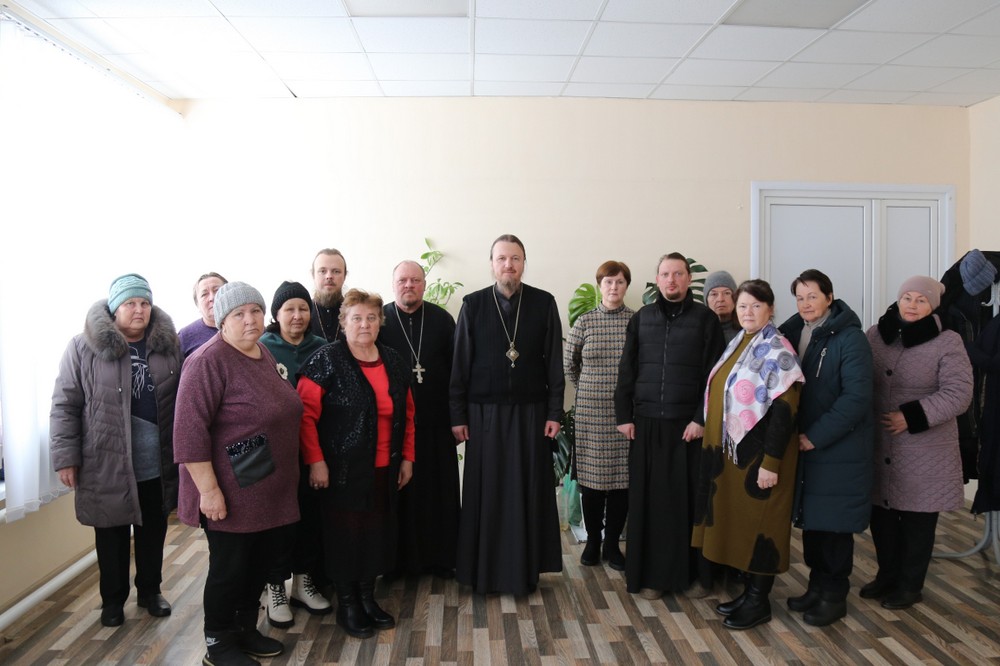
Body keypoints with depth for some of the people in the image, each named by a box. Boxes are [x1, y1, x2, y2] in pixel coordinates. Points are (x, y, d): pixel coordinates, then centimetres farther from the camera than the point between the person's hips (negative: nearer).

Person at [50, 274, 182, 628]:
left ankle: (150, 590, 36)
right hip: (107, 464, -2)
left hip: (158, 464, 2)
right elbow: (64, 405, -4)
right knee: (112, 534, 13)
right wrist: (66, 457, -7)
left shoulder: (168, 343, 1)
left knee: (154, 531, 16)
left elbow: (183, 398, 6)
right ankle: (113, 599, 32)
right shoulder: (84, 347, -7)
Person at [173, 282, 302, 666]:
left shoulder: (264, 354, 9)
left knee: (260, 563, 17)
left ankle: (246, 630, 36)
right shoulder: (209, 361, -17)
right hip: (232, 493, -8)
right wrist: (208, 489, -23)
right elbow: (190, 430, -22)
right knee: (229, 568, 6)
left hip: (270, 490, 8)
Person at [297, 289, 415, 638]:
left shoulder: (394, 363, 8)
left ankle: (368, 597, 31)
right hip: (343, 469, -5)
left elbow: (407, 414, 15)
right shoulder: (327, 360, -9)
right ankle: (347, 604, 24)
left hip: (384, 470, 5)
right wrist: (315, 461, -15)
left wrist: (407, 457, 12)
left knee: (378, 530, 11)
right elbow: (305, 413, -12)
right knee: (345, 532, 6)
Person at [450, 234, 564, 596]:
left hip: (530, 412, 1)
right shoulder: (473, 304, 0)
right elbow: (460, 363, 1)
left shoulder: (544, 303, 0)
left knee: (529, 492, 7)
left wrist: (554, 412, -2)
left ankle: (525, 569, 22)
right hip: (485, 413, 0)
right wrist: (458, 416, -1)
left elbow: (554, 362, 1)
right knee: (485, 492, 6)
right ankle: (484, 570, 21)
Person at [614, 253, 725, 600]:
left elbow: (713, 374, -2)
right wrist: (623, 415, 2)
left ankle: (696, 572, 18)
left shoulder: (705, 318, 2)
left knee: (691, 497, 3)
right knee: (649, 499, 4)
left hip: (689, 424, -2)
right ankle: (651, 574, 15)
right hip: (646, 423, 2)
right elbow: (626, 371, 9)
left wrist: (702, 418, -9)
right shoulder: (641, 318, 9)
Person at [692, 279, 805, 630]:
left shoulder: (776, 350, -14)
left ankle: (759, 602, 16)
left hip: (758, 452, -8)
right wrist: (705, 427, 12)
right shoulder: (737, 344, 11)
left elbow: (784, 409, -18)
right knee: (739, 519, 15)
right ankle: (750, 590, 28)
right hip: (731, 449, 8)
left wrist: (771, 462, -21)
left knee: (760, 521, 3)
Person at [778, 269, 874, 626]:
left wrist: (816, 436, -17)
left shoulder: (850, 338, -12)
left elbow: (857, 396, -18)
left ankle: (834, 594, 18)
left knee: (834, 522, 3)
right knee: (810, 517, 13)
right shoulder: (793, 332, 7)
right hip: (802, 445, 6)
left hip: (838, 448, -6)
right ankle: (817, 585, 27)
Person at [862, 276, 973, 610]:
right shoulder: (875, 335, 3)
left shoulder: (947, 342, -8)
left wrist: (913, 417, -22)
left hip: (924, 450, -4)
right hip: (879, 446, 4)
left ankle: (910, 585, 26)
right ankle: (887, 576, 33)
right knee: (882, 515, 14)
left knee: (917, 521, 9)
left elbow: (957, 394, -14)